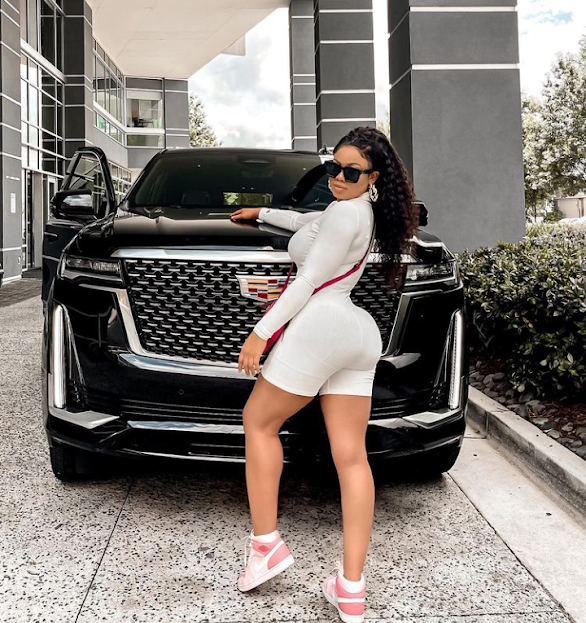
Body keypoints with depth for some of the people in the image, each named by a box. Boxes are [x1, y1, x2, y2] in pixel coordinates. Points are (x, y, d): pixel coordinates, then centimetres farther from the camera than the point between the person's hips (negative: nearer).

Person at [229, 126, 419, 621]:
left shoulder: (346, 213, -7)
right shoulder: (363, 212, 22)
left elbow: (309, 281, -12)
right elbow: (307, 223, 41)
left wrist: (261, 331, -10)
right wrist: (263, 213, 53)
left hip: (320, 323, -9)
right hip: (360, 335, 9)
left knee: (259, 422, 9)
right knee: (351, 457, 1)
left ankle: (266, 543, 8)